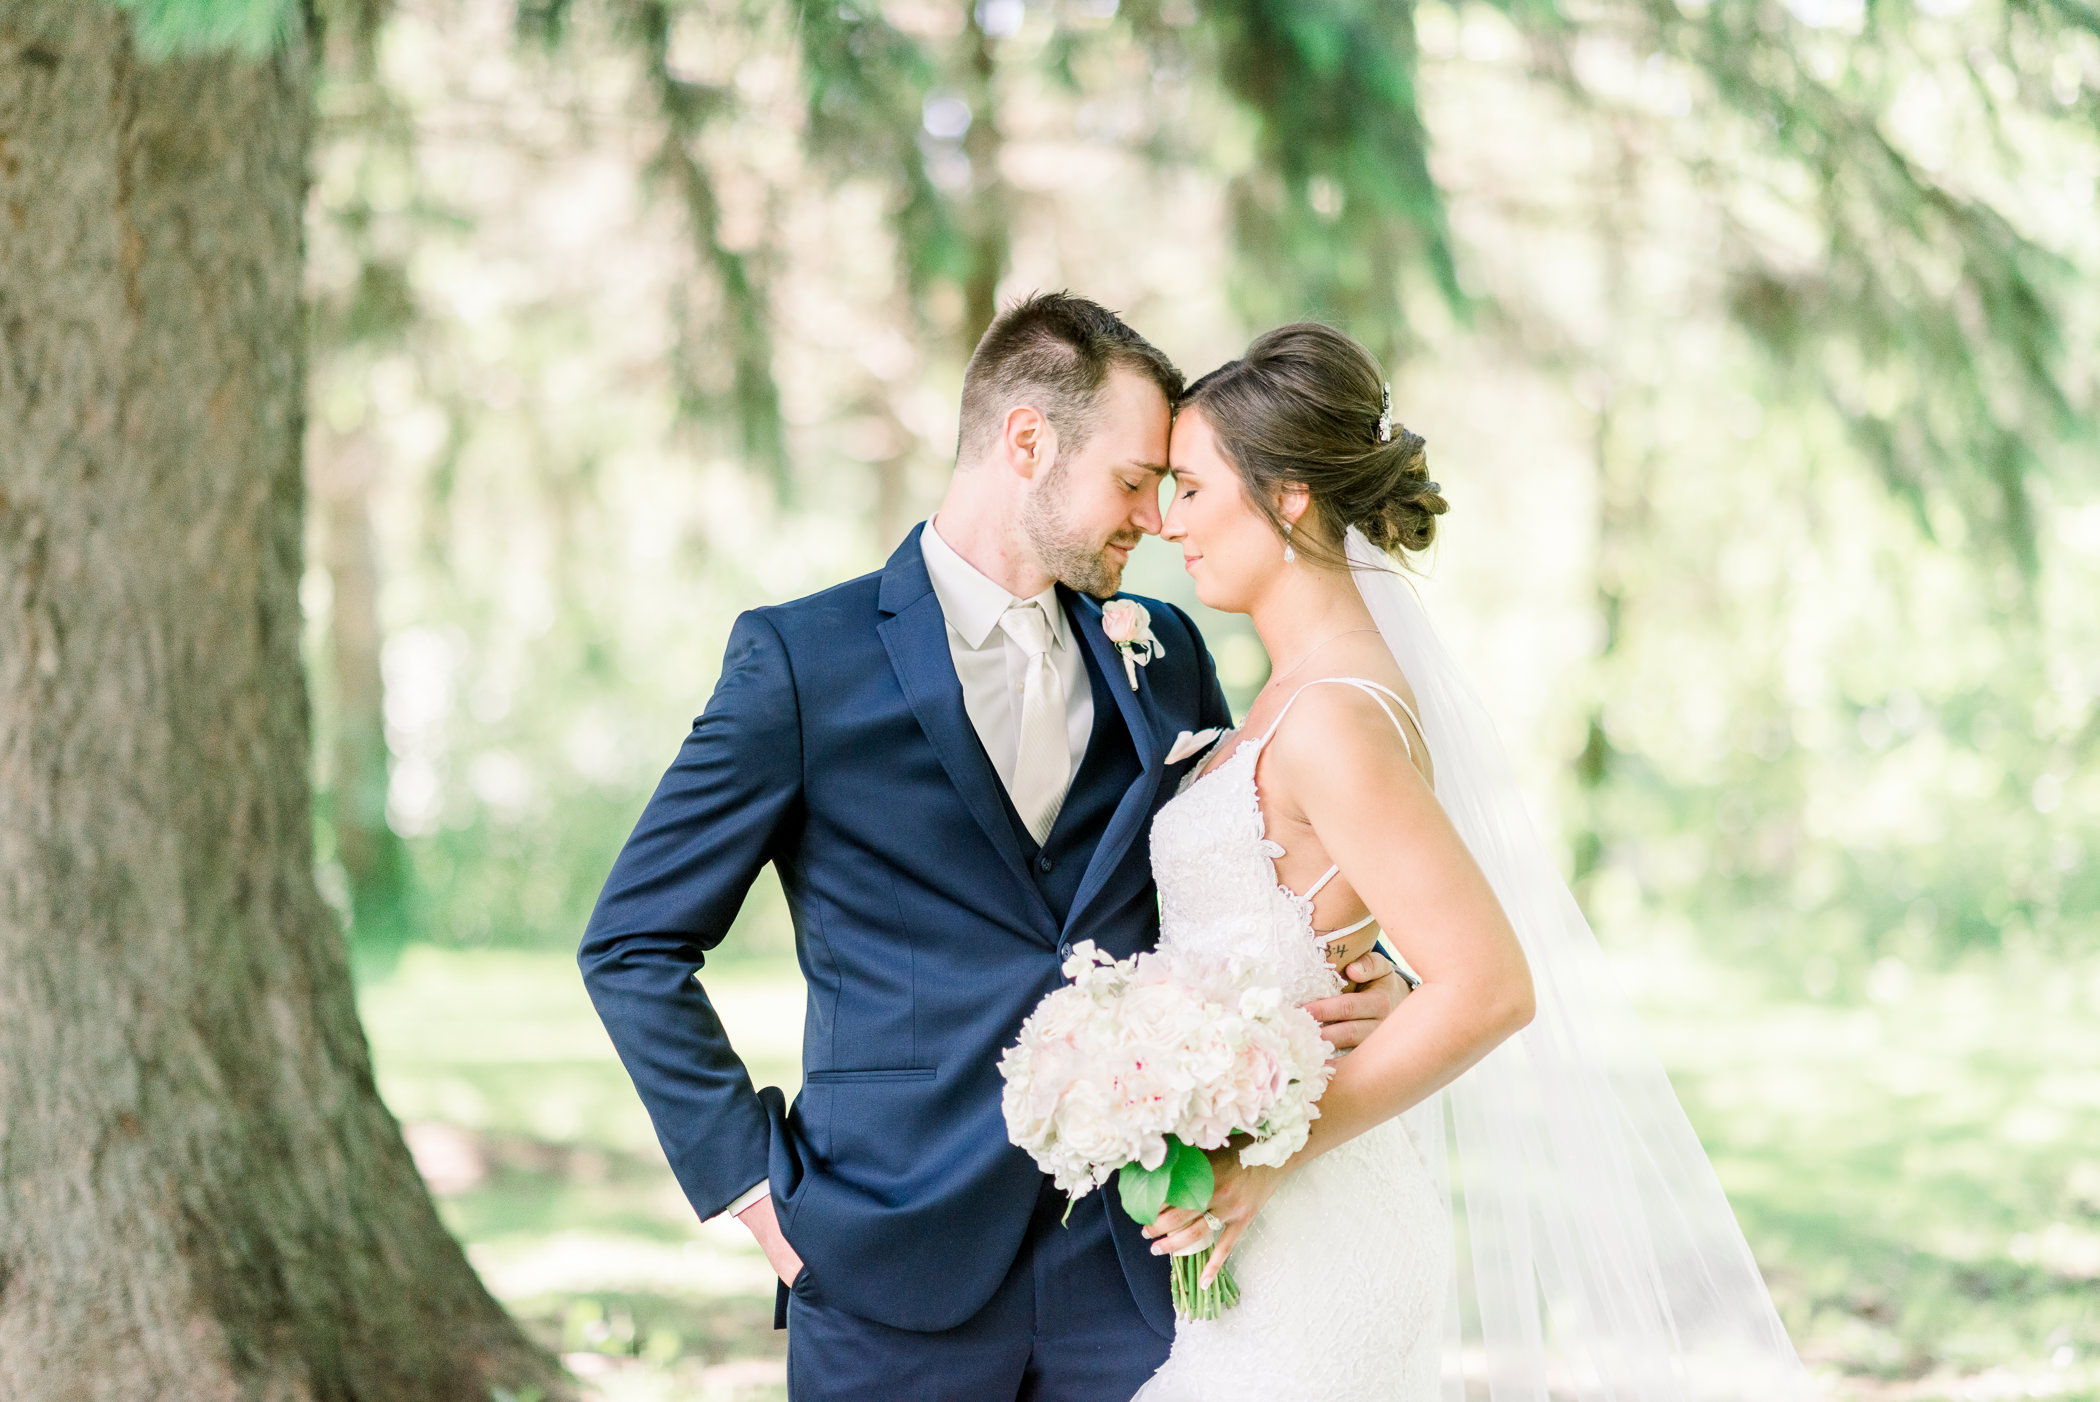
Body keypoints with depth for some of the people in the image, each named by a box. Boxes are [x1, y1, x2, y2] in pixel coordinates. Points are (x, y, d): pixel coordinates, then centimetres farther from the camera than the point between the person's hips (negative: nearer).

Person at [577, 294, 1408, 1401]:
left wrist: (1364, 983, -1)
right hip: (896, 1274, -3)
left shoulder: (1163, 657, 11)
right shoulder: (802, 659, -3)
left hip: (1122, 1268, 4)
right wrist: (751, 1179, -6)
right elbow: (633, 946, -1)